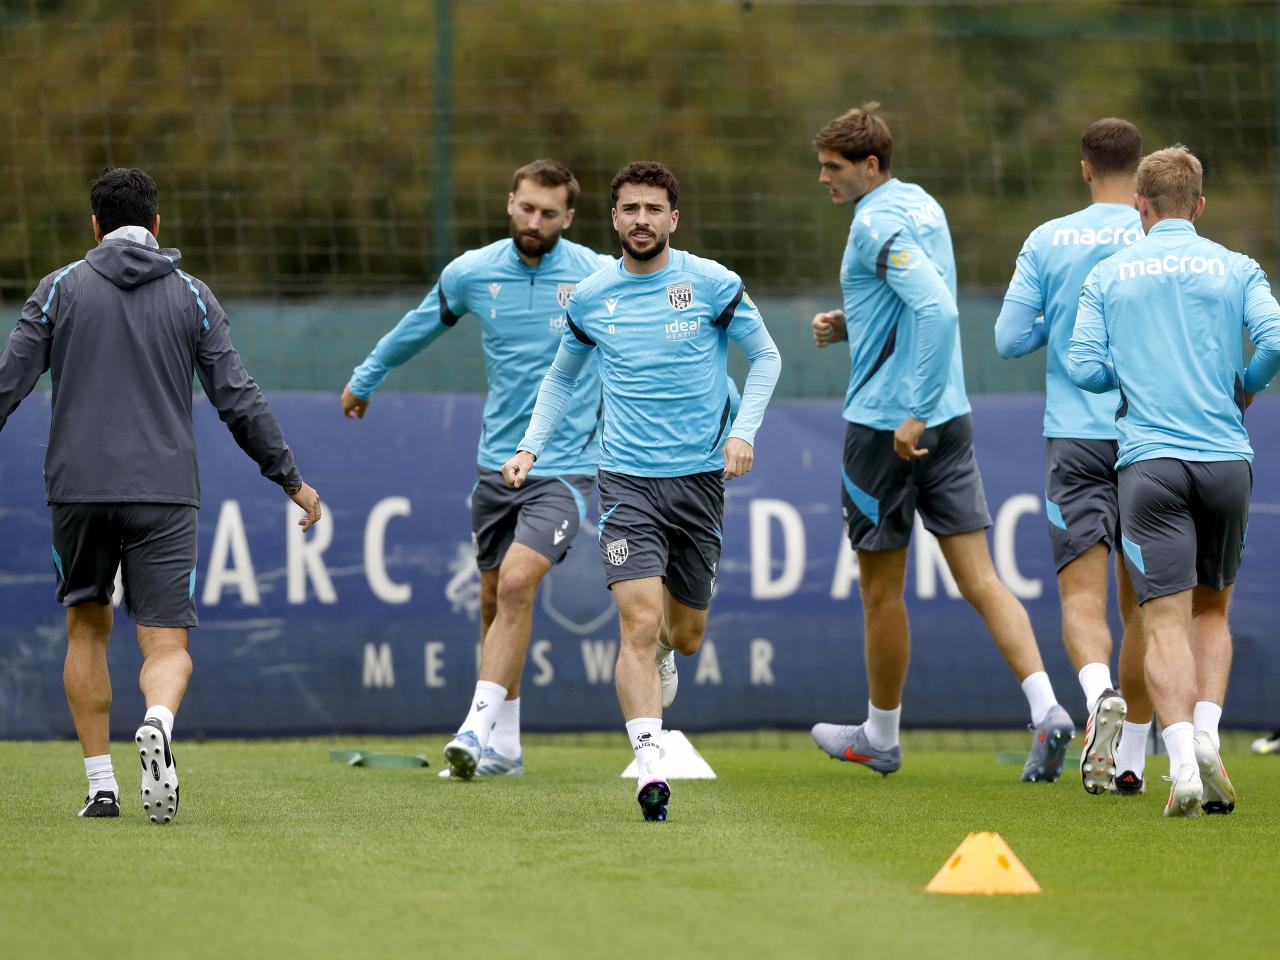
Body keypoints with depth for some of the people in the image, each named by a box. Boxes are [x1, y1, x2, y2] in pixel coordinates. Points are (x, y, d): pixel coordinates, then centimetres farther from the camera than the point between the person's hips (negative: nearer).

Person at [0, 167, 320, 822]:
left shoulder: (60, 289, 4)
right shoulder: (192, 296, 6)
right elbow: (237, 399, 5)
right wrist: (290, 479, 14)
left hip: (78, 488, 0)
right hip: (164, 493, 0)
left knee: (87, 630, 18)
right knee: (167, 644, 0)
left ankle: (101, 786, 12)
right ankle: (157, 725, -34)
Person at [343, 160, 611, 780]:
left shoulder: (600, 277, -9)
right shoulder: (470, 274, 0)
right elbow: (416, 329, 19)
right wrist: (365, 379, 33)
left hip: (565, 467, -4)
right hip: (496, 465, 4)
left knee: (516, 583, -20)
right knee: (494, 600, 8)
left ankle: (476, 730, -23)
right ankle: (503, 748, 20)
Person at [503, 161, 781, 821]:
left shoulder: (712, 284, -1)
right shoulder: (590, 299, 4)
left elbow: (765, 357, 8)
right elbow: (561, 377, 20)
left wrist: (743, 431, -5)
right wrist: (530, 446, 7)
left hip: (701, 476, 1)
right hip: (627, 480, -1)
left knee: (684, 637, 9)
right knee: (640, 624, -18)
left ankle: (652, 685, 45)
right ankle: (650, 767, -22)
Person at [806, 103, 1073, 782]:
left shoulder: (878, 222, -15)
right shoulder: (923, 206, 13)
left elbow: (937, 310, -28)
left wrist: (914, 414, -28)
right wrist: (848, 325, 15)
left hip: (886, 424, -8)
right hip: (949, 419, 8)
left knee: (881, 589, 7)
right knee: (979, 578, 1)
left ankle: (880, 737, 20)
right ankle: (1046, 711, -15)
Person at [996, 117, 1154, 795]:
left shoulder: (1047, 241, 2)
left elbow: (1009, 339, 4)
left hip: (1073, 437, 0)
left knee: (1082, 595, -5)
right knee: (1141, 598, 10)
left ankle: (1099, 692, -35)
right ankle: (1130, 759, 13)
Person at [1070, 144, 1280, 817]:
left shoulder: (1108, 275, 8)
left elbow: (1084, 367, 2)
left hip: (1148, 459, -1)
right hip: (1225, 455, 1)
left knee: (1165, 620, -6)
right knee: (1212, 609, 17)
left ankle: (1182, 763, -22)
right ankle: (1206, 733, -3)